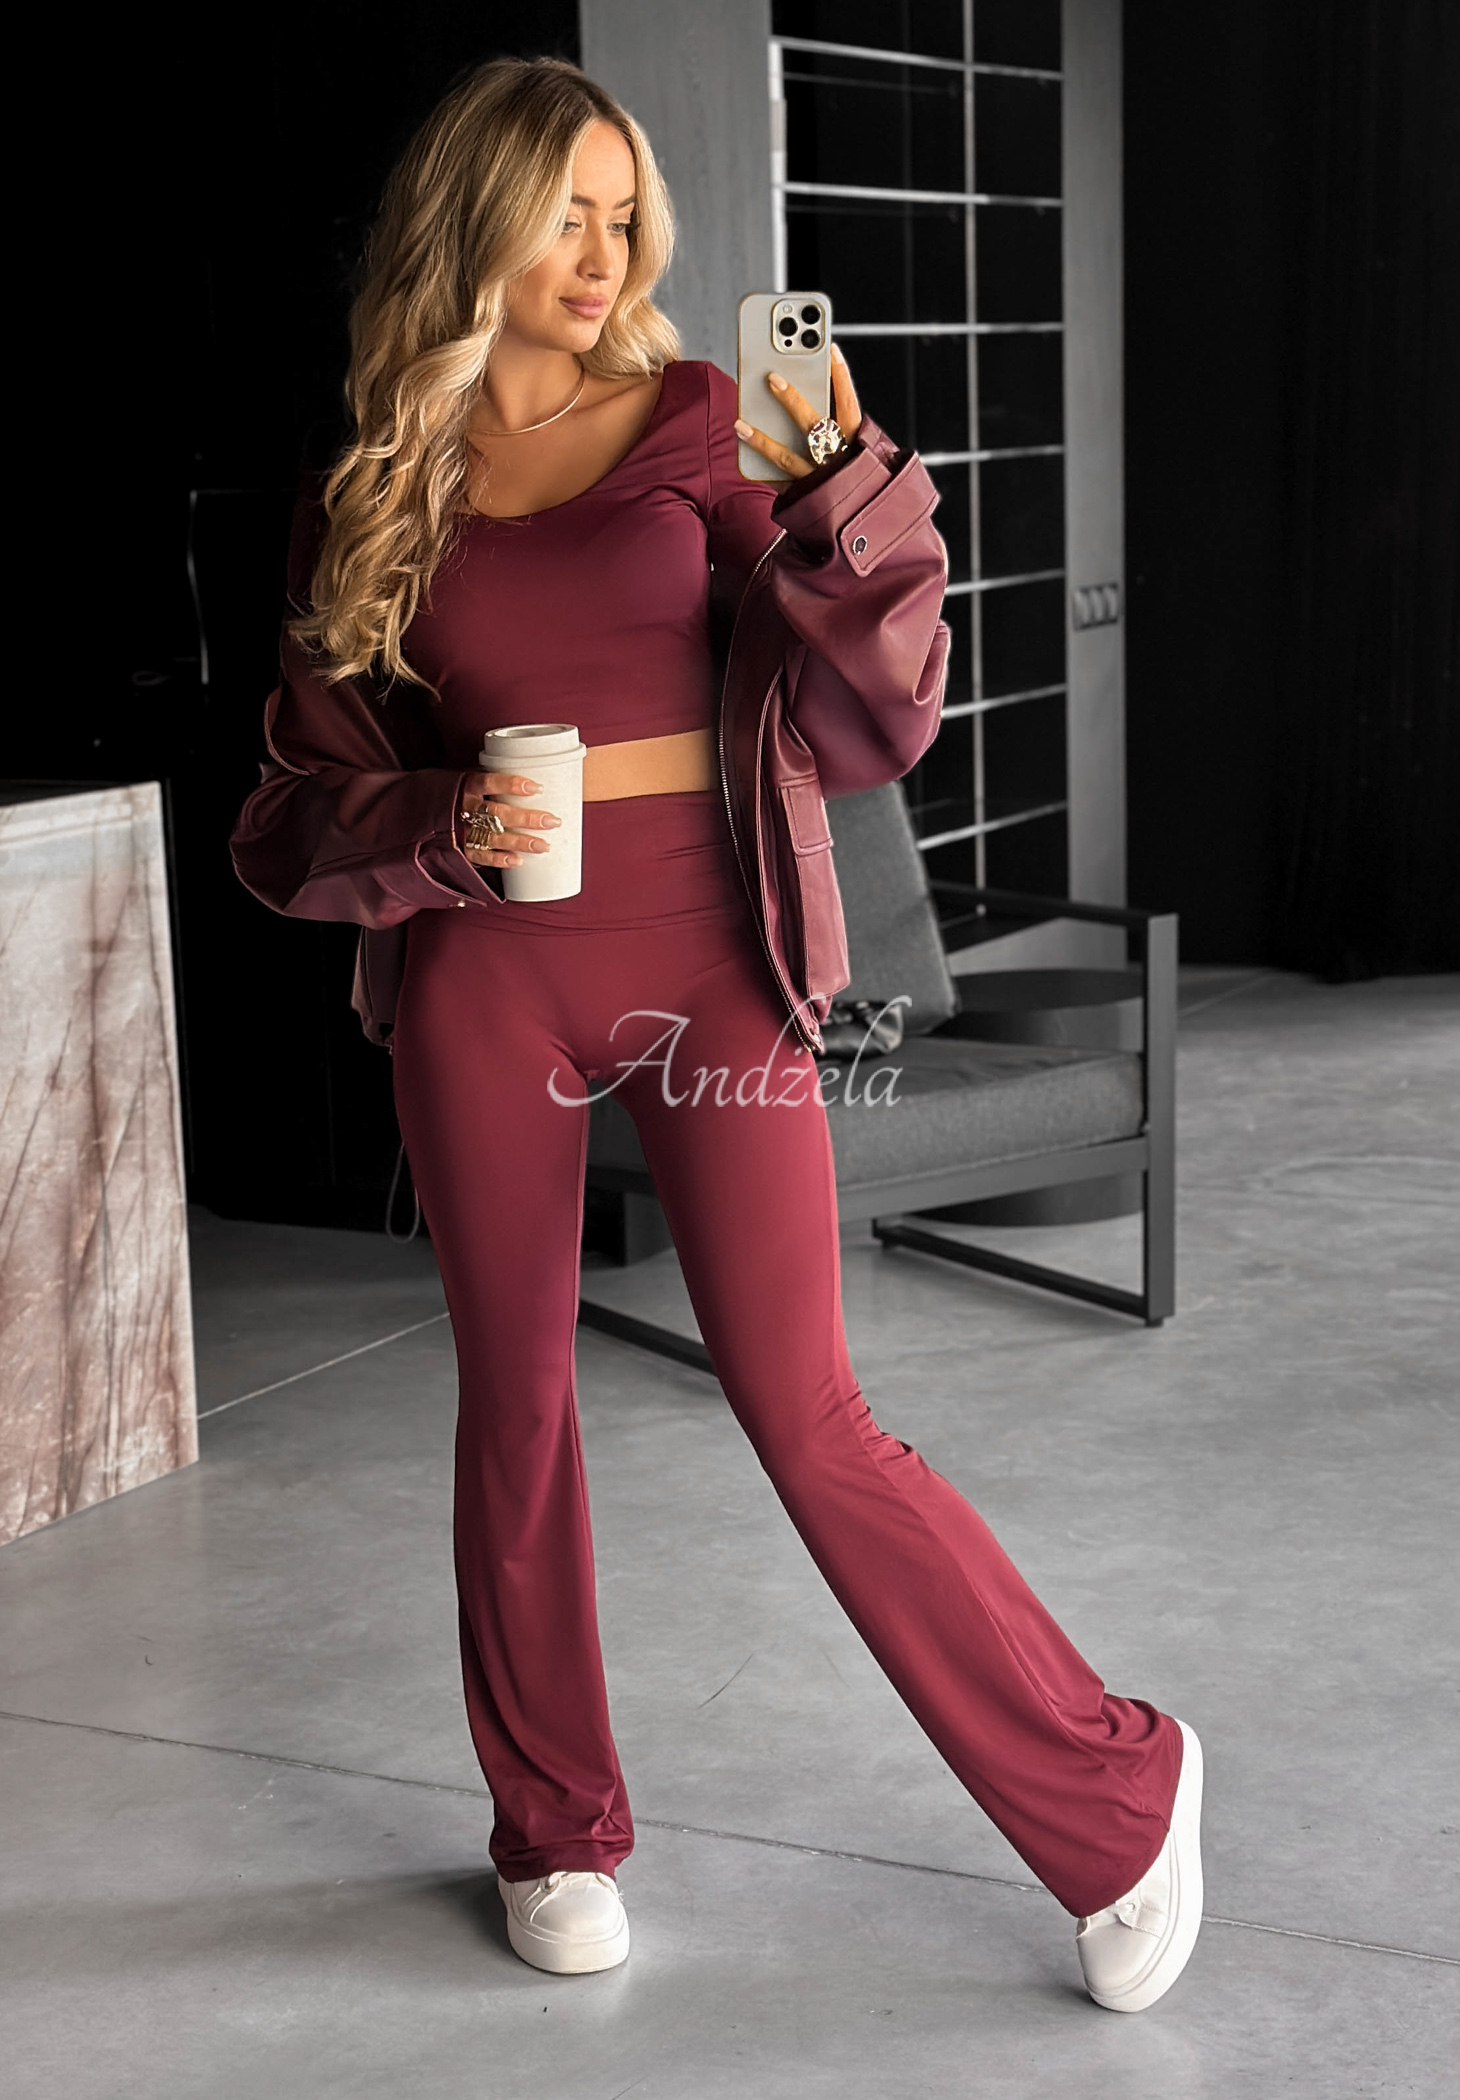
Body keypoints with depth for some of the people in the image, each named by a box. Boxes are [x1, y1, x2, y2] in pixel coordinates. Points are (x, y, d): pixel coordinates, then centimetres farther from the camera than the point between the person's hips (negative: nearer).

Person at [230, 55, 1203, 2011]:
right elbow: (304, 802, 9)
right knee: (515, 1411, 10)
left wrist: (839, 489, -20)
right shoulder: (374, 493, 6)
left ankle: (1114, 1791, 10)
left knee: (808, 1420, -5)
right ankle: (558, 1832, 30)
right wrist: (442, 827, -11)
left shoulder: (701, 423, 2)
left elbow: (865, 709, -5)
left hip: (703, 960, -2)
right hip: (487, 985, 2)